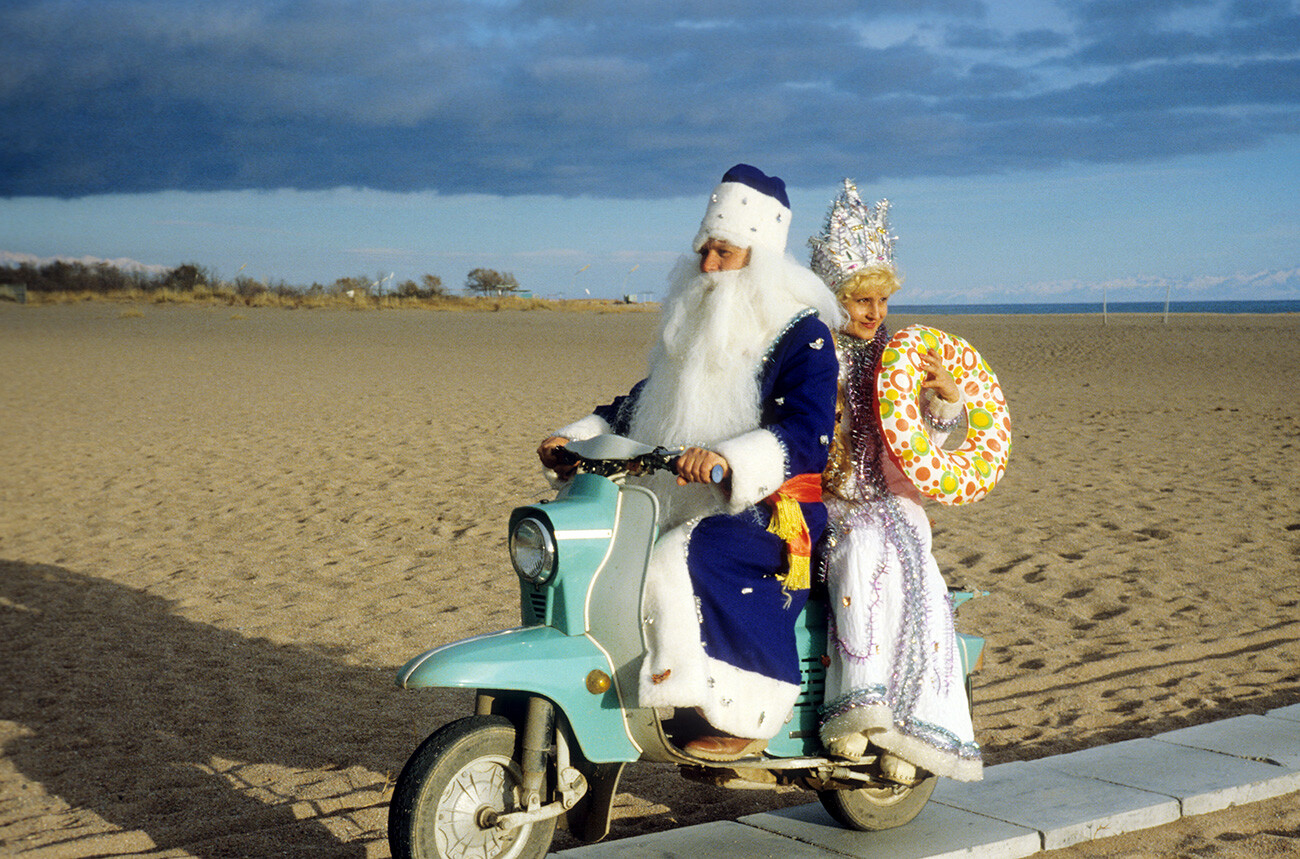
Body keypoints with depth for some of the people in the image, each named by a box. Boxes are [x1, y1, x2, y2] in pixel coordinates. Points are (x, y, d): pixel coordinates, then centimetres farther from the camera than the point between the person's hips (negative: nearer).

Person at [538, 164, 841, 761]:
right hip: (683, 507, 9)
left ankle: (744, 717, -24)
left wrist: (729, 458, -40)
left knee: (682, 564, -33)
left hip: (774, 514, -9)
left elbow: (809, 435, -23)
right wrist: (579, 438, 7)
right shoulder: (698, 325, 17)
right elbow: (643, 403, 23)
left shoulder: (800, 333, -9)